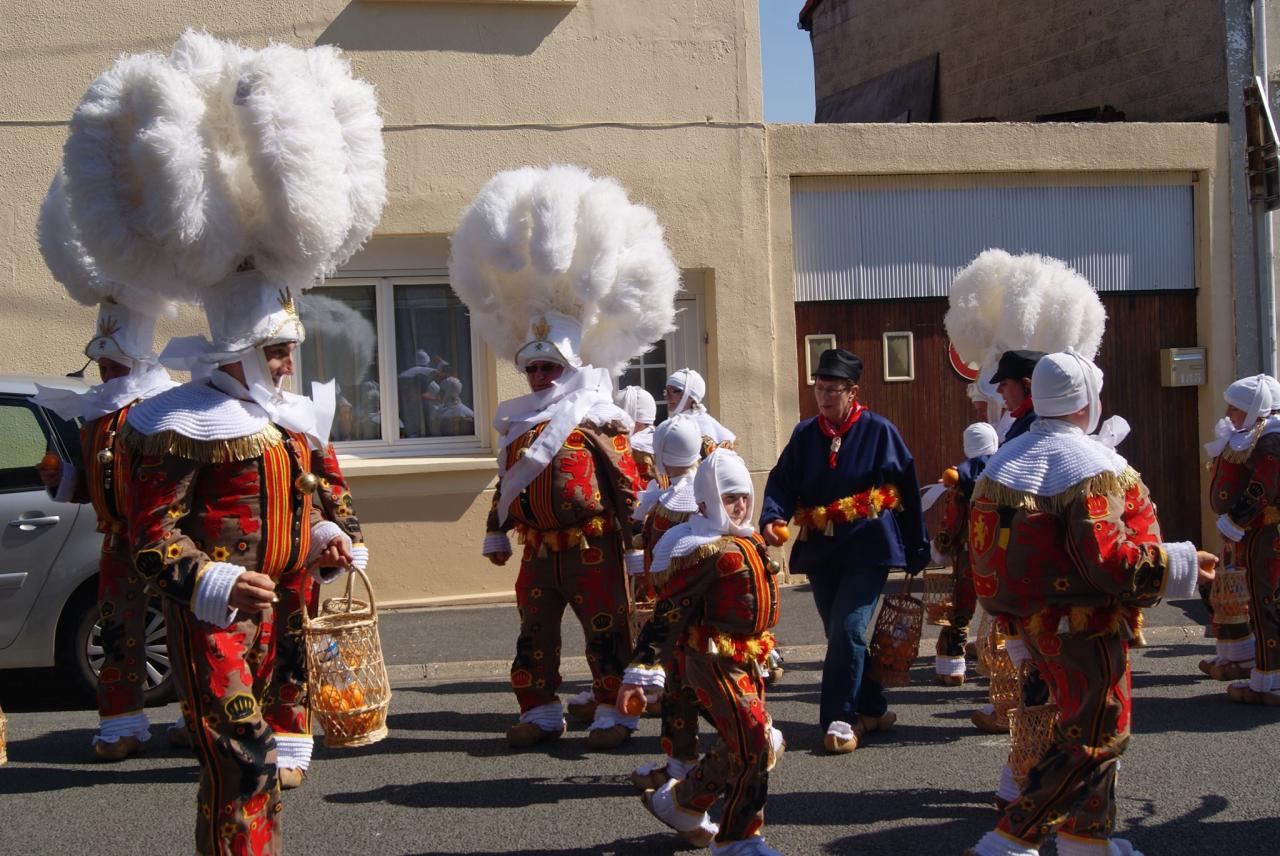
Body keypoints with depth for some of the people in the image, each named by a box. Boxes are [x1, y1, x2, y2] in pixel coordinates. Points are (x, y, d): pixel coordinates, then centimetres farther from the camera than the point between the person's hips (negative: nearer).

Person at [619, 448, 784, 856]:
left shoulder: (750, 542, 12)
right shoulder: (700, 550, -16)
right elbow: (668, 615, -20)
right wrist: (640, 673, -23)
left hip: (747, 659, 10)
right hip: (714, 660, -10)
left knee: (737, 748, 16)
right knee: (752, 744, -13)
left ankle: (679, 802, 35)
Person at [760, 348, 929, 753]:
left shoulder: (879, 430, -4)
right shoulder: (805, 434, 7)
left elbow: (907, 490, -1)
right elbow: (782, 480, 0)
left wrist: (917, 552, 0)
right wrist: (772, 518, -22)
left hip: (867, 550, -5)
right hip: (820, 550, 5)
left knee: (847, 630, -15)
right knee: (840, 634, 12)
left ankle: (840, 718, -7)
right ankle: (872, 709, 27)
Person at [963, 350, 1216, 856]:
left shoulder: (1004, 460, 8)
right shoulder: (1092, 467, -18)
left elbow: (990, 547, 11)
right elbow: (1108, 558, -25)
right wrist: (1181, 566, -14)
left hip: (1030, 619, 9)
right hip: (1082, 625, -9)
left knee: (1081, 726, 22)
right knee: (1096, 741, -1)